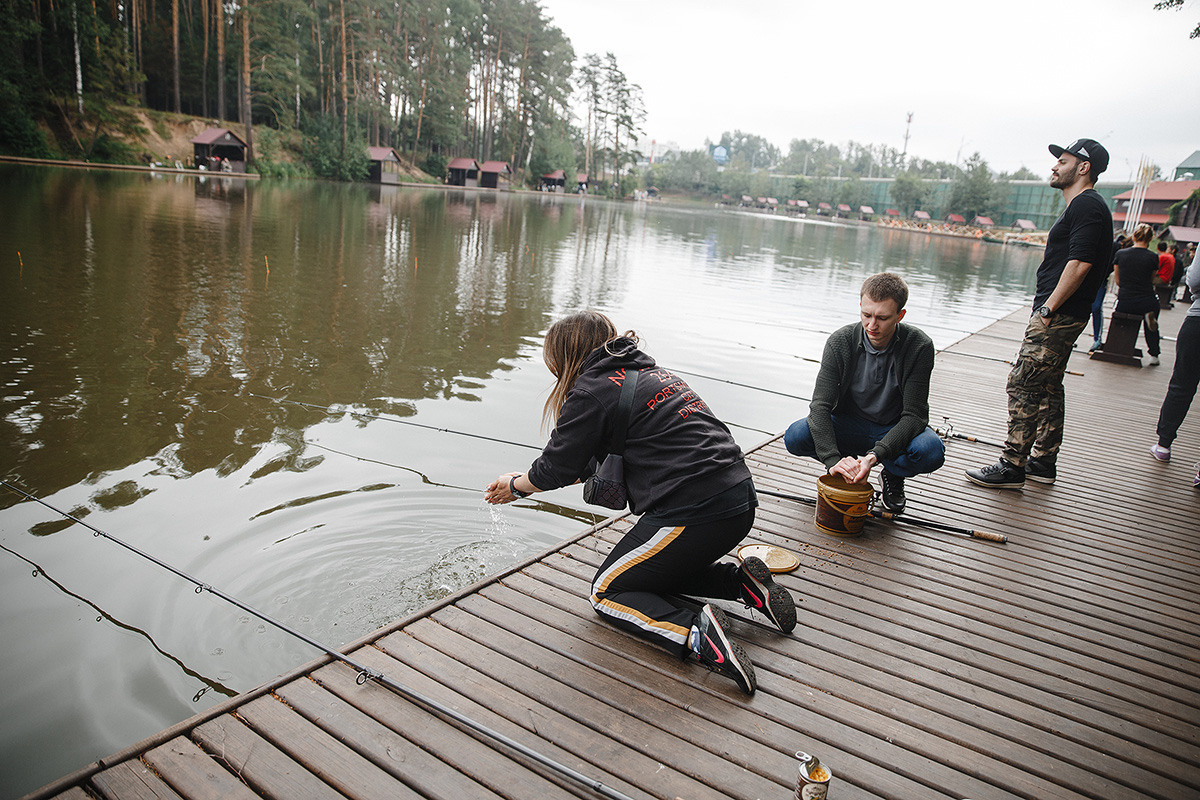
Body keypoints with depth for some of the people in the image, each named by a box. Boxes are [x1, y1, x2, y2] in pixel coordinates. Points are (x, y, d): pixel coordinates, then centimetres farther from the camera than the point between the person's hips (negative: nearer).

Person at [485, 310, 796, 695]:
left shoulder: (592, 392, -7)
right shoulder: (650, 371, 21)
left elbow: (557, 468, 0)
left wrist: (517, 486, 21)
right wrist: (530, 478, 32)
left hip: (693, 513, -9)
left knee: (607, 592, 8)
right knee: (651, 569, 29)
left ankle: (697, 634, -15)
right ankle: (744, 582, 12)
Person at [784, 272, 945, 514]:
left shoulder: (919, 346, -19)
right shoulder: (841, 342, -17)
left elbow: (914, 415, -21)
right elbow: (820, 405, -22)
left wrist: (876, 454, -38)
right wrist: (833, 459, -38)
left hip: (895, 431, 0)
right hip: (849, 427, 1)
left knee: (931, 451, -34)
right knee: (795, 437, -27)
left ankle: (892, 476, 2)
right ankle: (848, 467, 4)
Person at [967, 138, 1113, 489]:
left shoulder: (1086, 206, -13)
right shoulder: (1082, 206, 20)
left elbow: (1079, 264, -23)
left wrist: (1048, 308, -21)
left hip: (1058, 315, -11)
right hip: (1060, 315, 11)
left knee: (1023, 385, -10)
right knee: (1048, 386, 13)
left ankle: (1012, 466, -6)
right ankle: (1043, 462, 21)